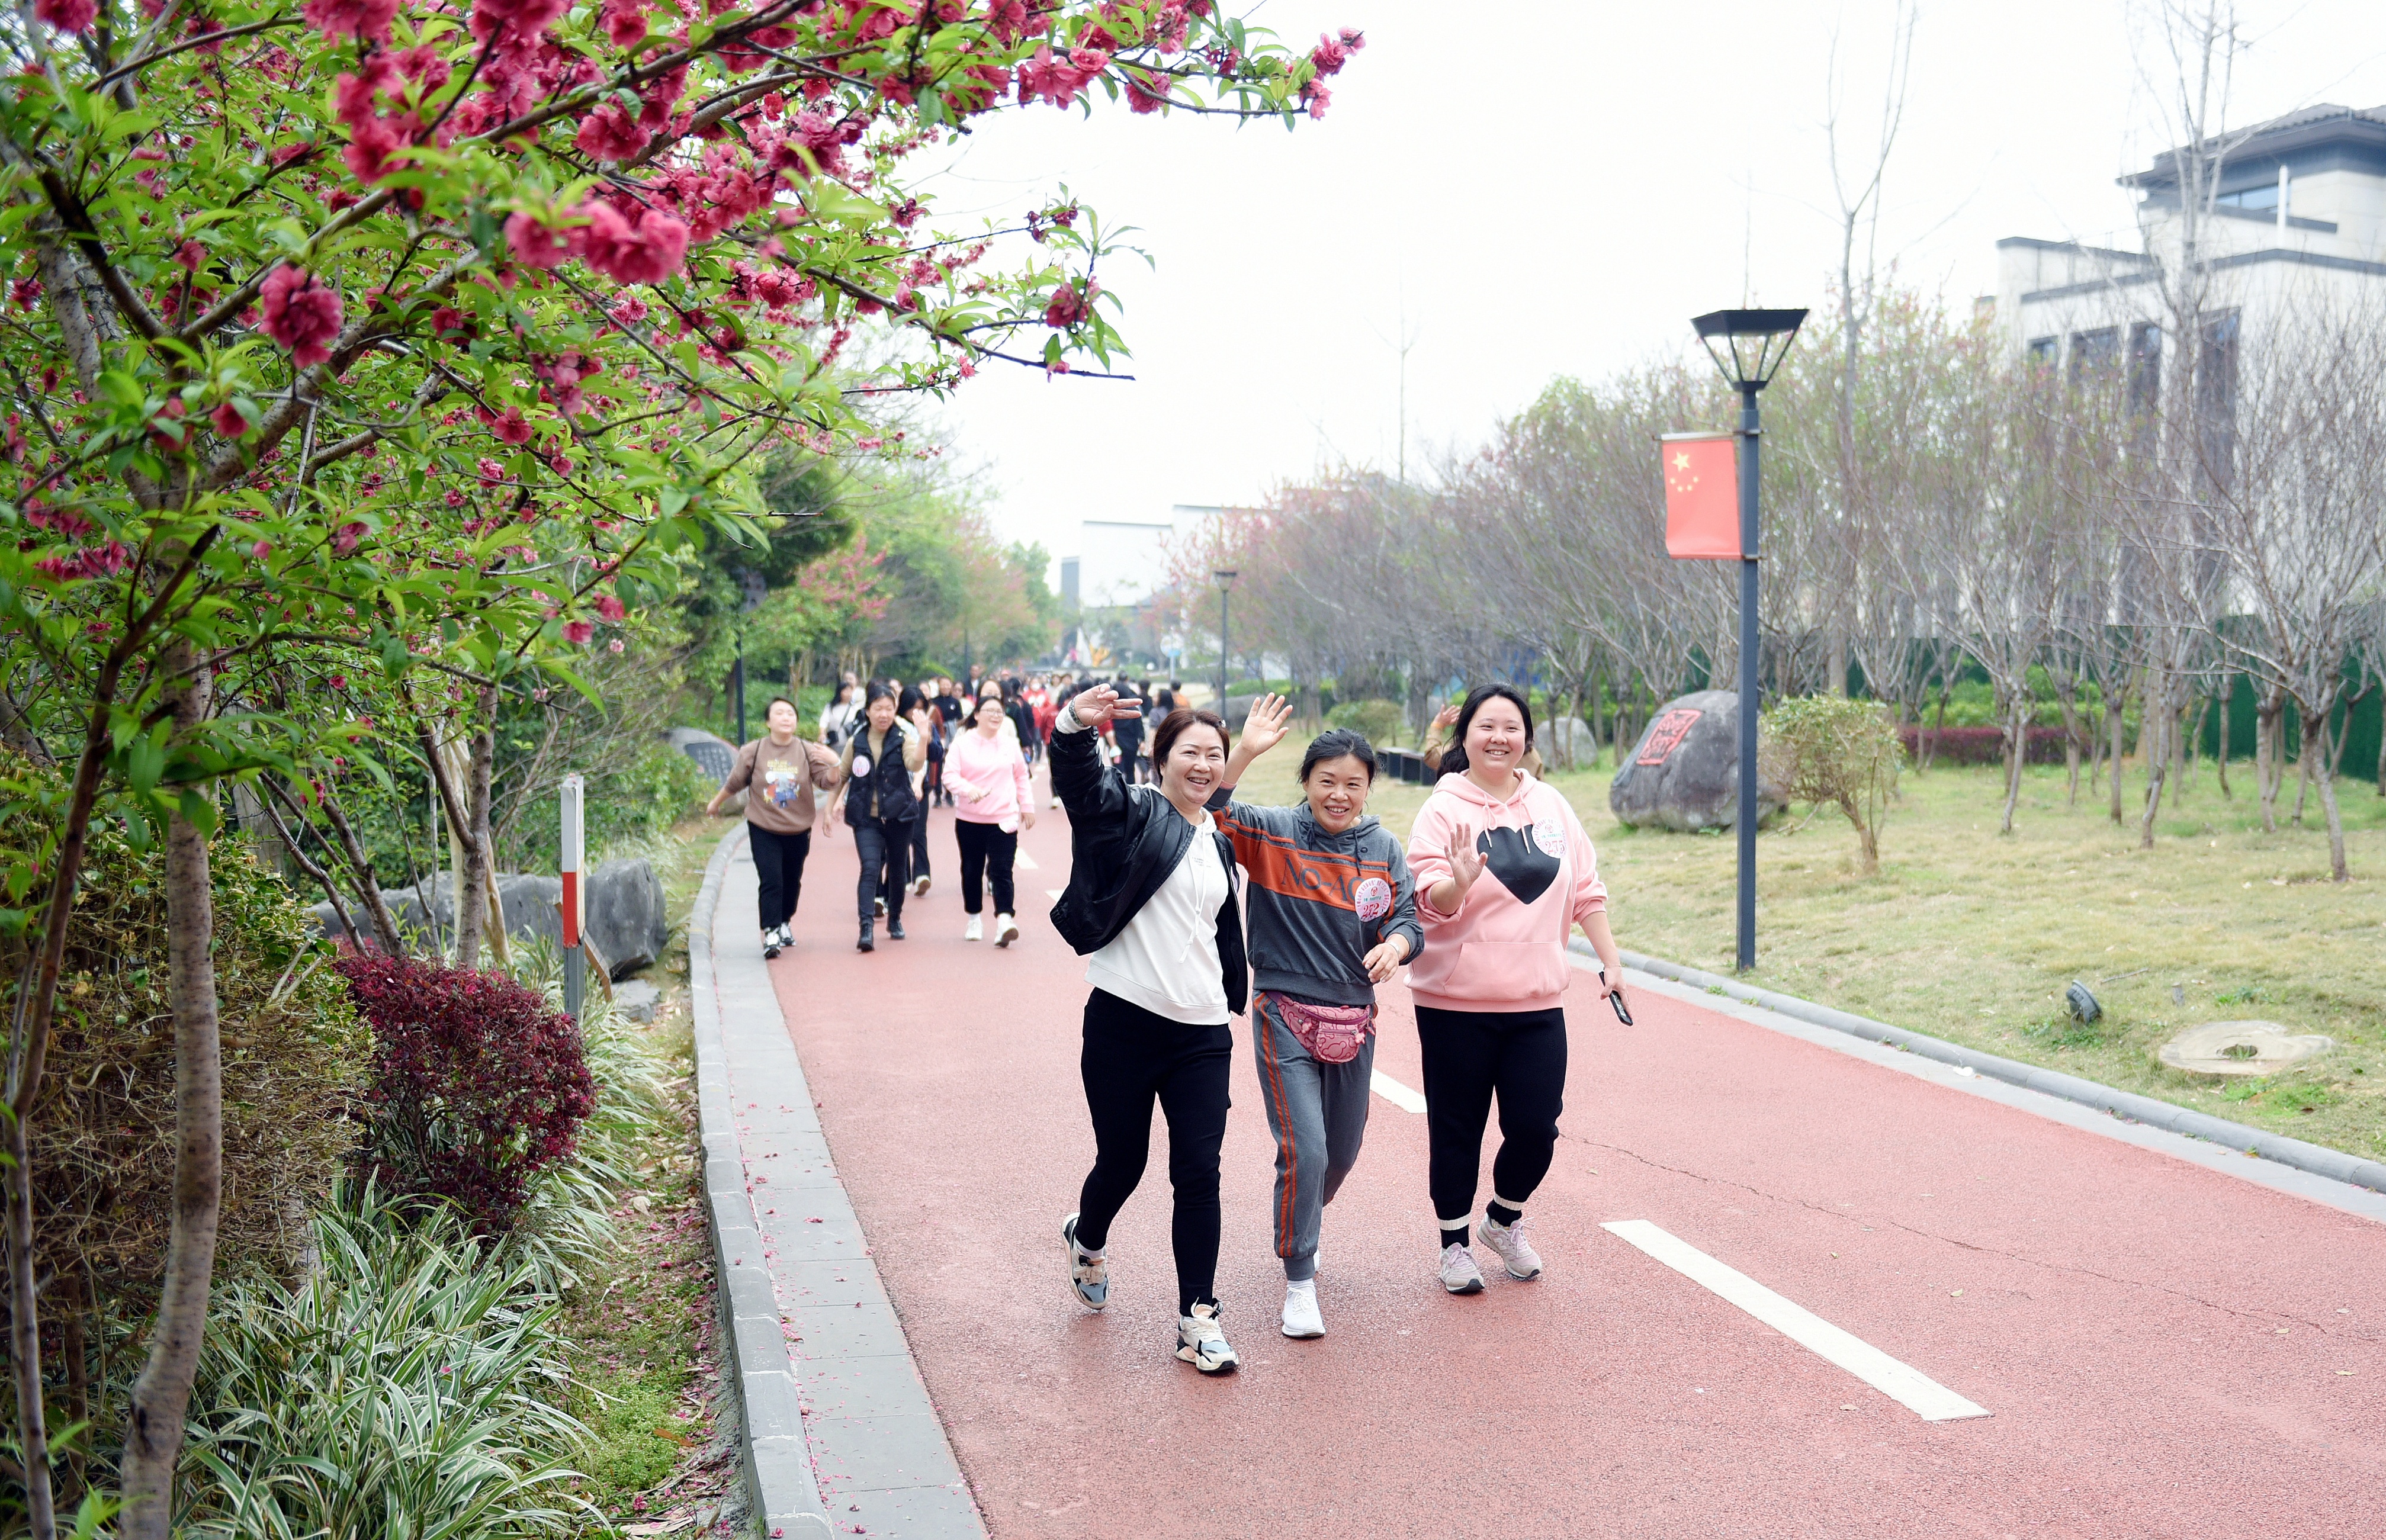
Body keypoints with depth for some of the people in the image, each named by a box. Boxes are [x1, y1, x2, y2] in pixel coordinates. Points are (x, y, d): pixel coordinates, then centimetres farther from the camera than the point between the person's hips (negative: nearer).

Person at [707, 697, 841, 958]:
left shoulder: (807, 752, -5)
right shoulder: (753, 752, -6)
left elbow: (827, 782, -11)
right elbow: (734, 783, 8)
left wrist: (834, 764, -31)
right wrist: (715, 804, 20)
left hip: (798, 831, 2)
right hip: (763, 830, -2)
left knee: (792, 881, 15)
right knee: (771, 881, -13)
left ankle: (784, 924, 36)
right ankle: (771, 935, -12)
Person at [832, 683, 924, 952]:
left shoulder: (902, 738, -2)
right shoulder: (856, 742, 3)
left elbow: (915, 763, -22)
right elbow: (841, 776, 14)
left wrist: (923, 739, -39)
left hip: (898, 817, 0)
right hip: (866, 819, 0)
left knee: (896, 870, 13)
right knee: (870, 868, -17)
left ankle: (895, 920, 35)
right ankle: (866, 929, -25)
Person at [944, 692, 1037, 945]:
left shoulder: (1010, 744, 7)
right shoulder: (962, 744, -1)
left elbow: (1022, 777, 16)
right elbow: (949, 776, -9)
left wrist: (1027, 806, 13)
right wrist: (969, 789, -27)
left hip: (1003, 819, 0)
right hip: (969, 819, 0)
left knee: (1001, 871, -12)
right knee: (972, 871, 10)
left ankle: (1005, 920, -20)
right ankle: (974, 921, 24)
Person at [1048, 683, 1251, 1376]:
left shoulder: (1218, 843, 15)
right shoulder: (1131, 812, -4)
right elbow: (1081, 781, -26)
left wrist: (1234, 1001, 24)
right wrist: (1074, 727, -47)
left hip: (1202, 1033, 4)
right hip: (1125, 1024, -4)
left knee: (1199, 1171, -2)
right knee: (1121, 1162, 8)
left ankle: (1198, 1318, 7)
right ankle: (1087, 1240, 42)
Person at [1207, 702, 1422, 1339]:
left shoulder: (1384, 849, 3)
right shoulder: (1272, 833, -7)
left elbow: (1408, 922, 2)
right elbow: (1205, 813, -22)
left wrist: (1396, 943, -21)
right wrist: (1244, 752, -33)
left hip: (1354, 1021, 4)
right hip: (1286, 1017, -4)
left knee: (1342, 1152, 18)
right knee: (1304, 1153, -12)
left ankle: (1303, 1224, 50)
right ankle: (1299, 1281, 6)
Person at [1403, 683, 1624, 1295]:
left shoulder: (1551, 806, 6)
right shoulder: (1443, 810, -6)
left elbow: (1586, 890, 13)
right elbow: (1429, 901, -14)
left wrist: (1610, 962, 11)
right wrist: (1458, 883, -34)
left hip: (1537, 1002, 3)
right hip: (1456, 1004, -3)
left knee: (1536, 1125, 3)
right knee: (1457, 1129, 5)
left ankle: (1505, 1220, 30)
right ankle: (1454, 1244, 24)